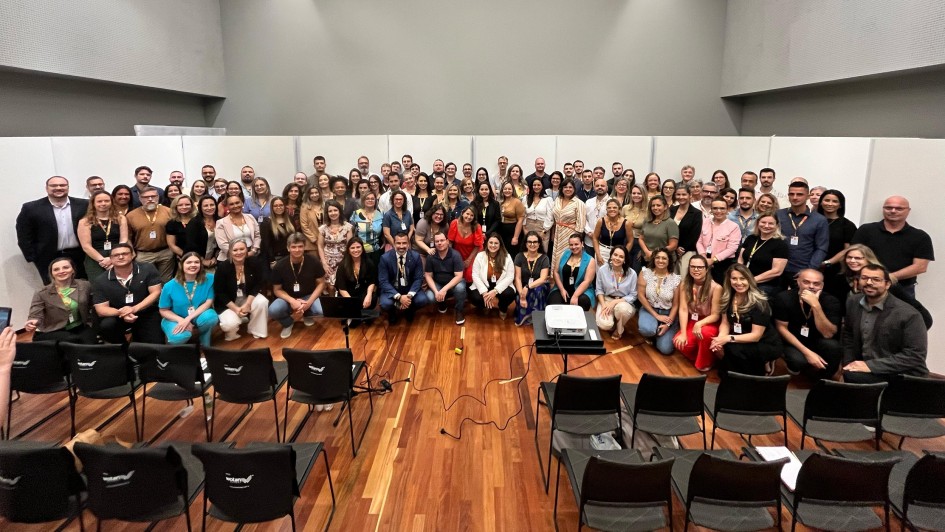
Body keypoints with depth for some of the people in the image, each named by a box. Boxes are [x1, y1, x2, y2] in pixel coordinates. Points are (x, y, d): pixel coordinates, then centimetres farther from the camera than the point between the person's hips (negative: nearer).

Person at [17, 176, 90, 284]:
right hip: (49, 260, -1)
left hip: (80, 257, 1)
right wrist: (33, 258, -4)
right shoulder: (31, 208, -1)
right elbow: (24, 237, 1)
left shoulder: (83, 205, 2)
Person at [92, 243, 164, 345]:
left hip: (147, 314, -1)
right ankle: (123, 347, 2)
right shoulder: (100, 281, -6)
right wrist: (121, 313, -31)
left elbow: (156, 293, -12)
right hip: (118, 316, 1)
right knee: (105, 326, -31)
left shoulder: (147, 269, -9)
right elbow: (101, 309, -9)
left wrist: (134, 309, -26)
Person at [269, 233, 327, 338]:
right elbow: (277, 290, -5)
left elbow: (321, 284, -6)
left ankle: (306, 315, 7)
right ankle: (288, 322, 6)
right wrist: (292, 301, -24)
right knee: (273, 311, -32)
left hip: (309, 296, 0)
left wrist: (309, 302, -20)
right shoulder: (279, 266, -15)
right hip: (288, 298, 0)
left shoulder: (314, 261, -15)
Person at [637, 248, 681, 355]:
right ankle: (652, 333, 5)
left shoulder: (676, 279, -8)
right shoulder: (645, 272, -8)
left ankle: (657, 334, 21)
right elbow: (641, 295, -9)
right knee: (647, 330, -35)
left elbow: (675, 304, -4)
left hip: (668, 313, 0)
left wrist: (668, 324, -14)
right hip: (649, 310, 0)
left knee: (666, 349, -15)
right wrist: (656, 315, -13)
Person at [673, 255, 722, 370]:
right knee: (679, 342, -24)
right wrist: (683, 333, -20)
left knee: (705, 332, -37)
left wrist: (699, 324, -34)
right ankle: (698, 356, 11)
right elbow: (683, 310, -11)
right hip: (691, 322, 4)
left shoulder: (715, 287, -19)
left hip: (710, 323, -3)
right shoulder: (685, 284, -6)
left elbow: (715, 315, -15)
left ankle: (705, 363, -8)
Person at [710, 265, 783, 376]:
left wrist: (728, 338, -30)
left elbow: (756, 336, -22)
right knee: (717, 348, -23)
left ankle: (762, 366, -3)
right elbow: (725, 323, -2)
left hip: (768, 345, -5)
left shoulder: (759, 303, -21)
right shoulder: (728, 298, -4)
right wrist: (720, 338, -24)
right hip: (743, 341, 5)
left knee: (732, 349, -31)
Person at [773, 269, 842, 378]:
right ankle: (794, 365, 6)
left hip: (818, 342, 2)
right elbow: (782, 328, -11)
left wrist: (815, 305, -37)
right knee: (799, 360, -33)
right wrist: (807, 352, -20)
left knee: (832, 345, -31)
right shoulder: (784, 299, -16)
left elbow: (828, 334, -25)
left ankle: (825, 377, -3)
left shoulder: (831, 301, -15)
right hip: (793, 342, -1)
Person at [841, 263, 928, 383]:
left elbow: (915, 355, -18)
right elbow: (848, 337, 13)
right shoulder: (852, 303, 1)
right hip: (866, 368, 7)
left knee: (852, 376, -29)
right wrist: (848, 366, -2)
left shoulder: (908, 314, -16)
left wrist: (871, 365, -24)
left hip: (902, 376, -7)